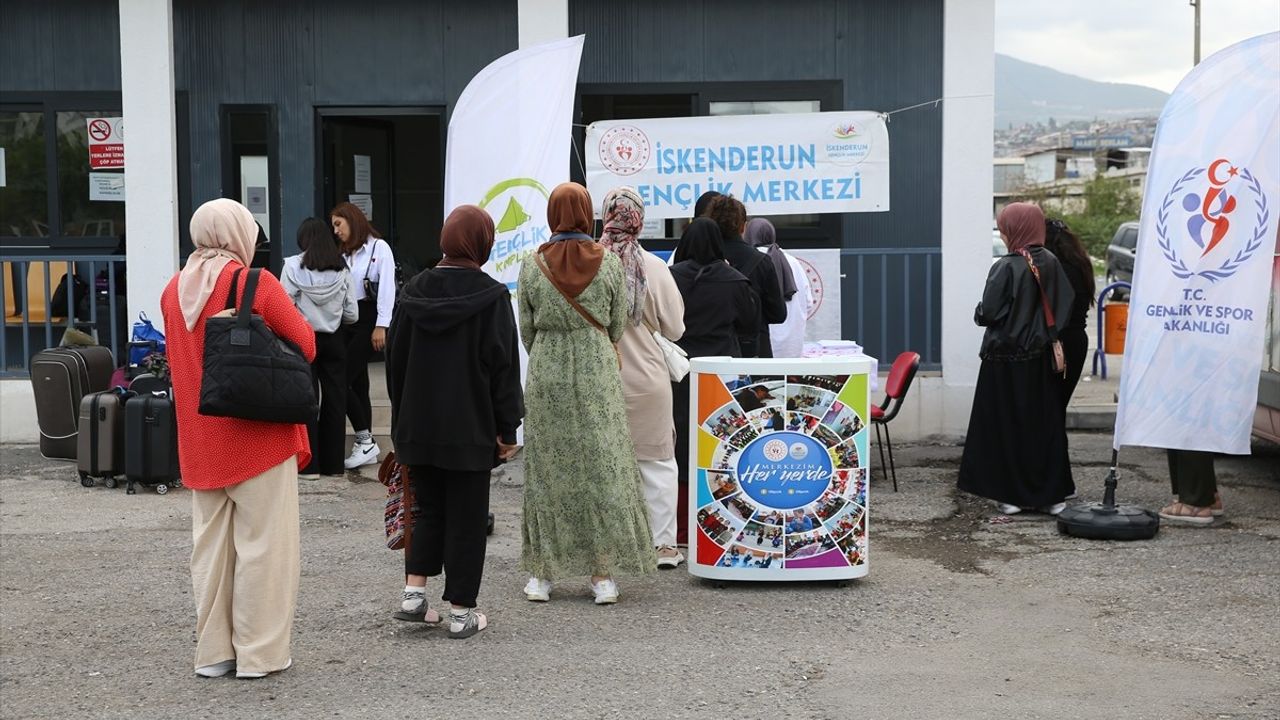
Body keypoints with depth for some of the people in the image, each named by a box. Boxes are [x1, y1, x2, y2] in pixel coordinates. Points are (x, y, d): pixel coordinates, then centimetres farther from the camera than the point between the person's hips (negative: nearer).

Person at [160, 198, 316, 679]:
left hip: (200, 440, 6)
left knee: (210, 544, 12)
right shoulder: (258, 283, -10)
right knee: (262, 543, 2)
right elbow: (306, 346, -7)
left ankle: (213, 650, 18)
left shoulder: (174, 290, 6)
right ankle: (260, 651, 6)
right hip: (259, 433, -5)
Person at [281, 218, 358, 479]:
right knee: (335, 399, 9)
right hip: (334, 340, 2)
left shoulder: (293, 266, -10)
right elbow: (351, 314, 0)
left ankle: (309, 465, 5)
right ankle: (333, 463, 14)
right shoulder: (342, 269, -3)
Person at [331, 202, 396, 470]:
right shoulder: (344, 254, 19)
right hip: (347, 321, 8)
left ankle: (365, 440, -4)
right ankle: (365, 445, 12)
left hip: (367, 320, -8)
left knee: (342, 380, -13)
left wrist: (381, 326, -16)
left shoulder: (379, 247, -5)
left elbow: (387, 288, -11)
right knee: (357, 383, 8)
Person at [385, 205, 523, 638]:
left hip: (417, 426, 4)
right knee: (466, 517, 5)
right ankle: (461, 612, 9)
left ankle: (414, 592, 10)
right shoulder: (491, 296, -11)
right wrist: (507, 429, -3)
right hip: (470, 430, -4)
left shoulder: (413, 291, 2)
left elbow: (395, 358, 8)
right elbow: (504, 366, -10)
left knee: (429, 510, 19)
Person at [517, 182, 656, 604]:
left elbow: (526, 330, 4)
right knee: (602, 468, 6)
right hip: (598, 375, 0)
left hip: (546, 376, 1)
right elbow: (617, 328, 4)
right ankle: (603, 573, 9)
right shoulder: (609, 264, -5)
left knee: (548, 470, 8)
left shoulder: (533, 266, -4)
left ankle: (543, 573, 14)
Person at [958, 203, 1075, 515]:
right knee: (1045, 424, 12)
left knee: (1007, 425, 5)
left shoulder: (1006, 268, -17)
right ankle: (1052, 494, 16)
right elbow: (1066, 306, 5)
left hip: (1006, 360, -5)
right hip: (1042, 358, 5)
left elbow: (987, 313, -17)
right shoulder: (1052, 264, -1)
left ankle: (1012, 494, 9)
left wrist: (978, 314, 5)